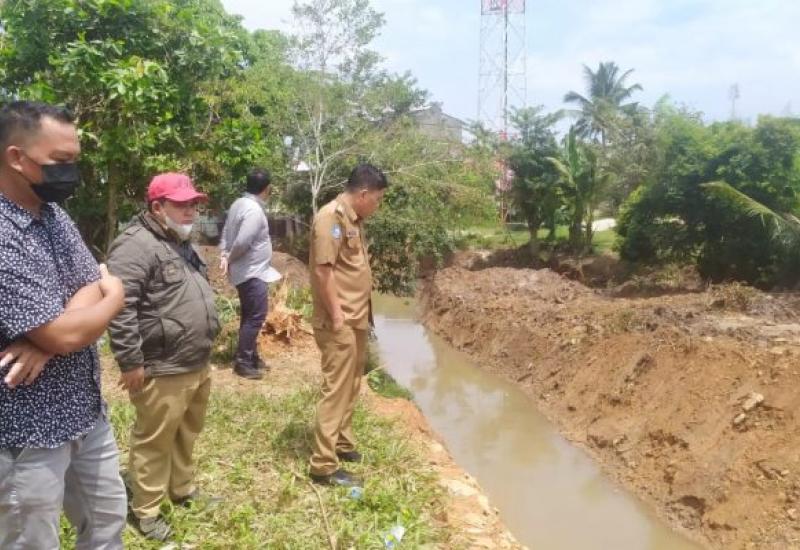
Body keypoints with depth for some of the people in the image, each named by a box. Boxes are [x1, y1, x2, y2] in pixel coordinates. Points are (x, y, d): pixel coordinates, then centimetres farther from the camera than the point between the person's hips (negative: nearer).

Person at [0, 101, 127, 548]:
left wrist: (49, 336, -19)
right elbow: (65, 335, -27)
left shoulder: (54, 214, 4)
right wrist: (113, 297, -7)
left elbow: (96, 284, 1)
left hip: (87, 412, 8)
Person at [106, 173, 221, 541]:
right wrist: (130, 361, -22)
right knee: (154, 441, 4)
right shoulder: (136, 246, -18)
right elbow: (119, 307, -23)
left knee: (187, 434, 21)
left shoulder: (182, 244, 15)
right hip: (162, 371, -9)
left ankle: (183, 489, 39)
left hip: (197, 365, 9)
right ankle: (145, 510, 20)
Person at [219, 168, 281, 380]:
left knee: (250, 315, 17)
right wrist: (230, 258, -10)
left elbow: (226, 233, 12)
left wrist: (224, 255, 1)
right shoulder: (254, 210, -22)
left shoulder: (239, 204, 9)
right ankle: (243, 362, 2)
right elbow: (242, 242, -27)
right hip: (252, 272, -10)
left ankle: (251, 357, 28)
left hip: (250, 271, 10)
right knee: (255, 316, -4)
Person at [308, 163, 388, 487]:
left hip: (357, 319, 10)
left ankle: (342, 443, 34)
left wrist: (361, 314, 17)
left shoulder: (353, 219, 13)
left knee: (350, 387, 19)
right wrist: (337, 317, -21)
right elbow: (323, 270, -22)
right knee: (336, 390, -6)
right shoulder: (331, 217, -17)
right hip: (340, 323, -10)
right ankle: (324, 466, 1)